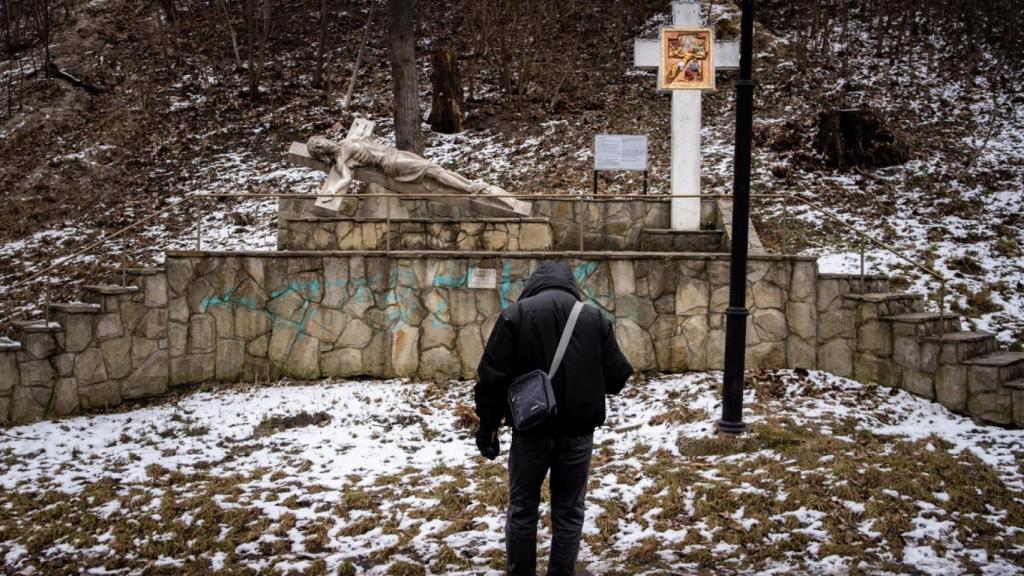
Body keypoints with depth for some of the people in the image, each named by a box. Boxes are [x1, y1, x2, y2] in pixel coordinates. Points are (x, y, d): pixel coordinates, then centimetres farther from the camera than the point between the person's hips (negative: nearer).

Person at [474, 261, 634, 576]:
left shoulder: (515, 315, -3)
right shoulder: (595, 317, 2)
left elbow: (493, 375, -6)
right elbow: (617, 376, 4)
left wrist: (488, 425, 2)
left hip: (531, 431, -1)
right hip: (578, 432, 1)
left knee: (522, 509, 12)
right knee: (568, 512, 11)